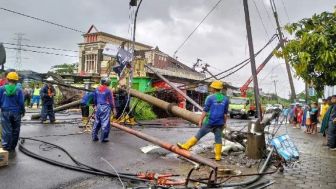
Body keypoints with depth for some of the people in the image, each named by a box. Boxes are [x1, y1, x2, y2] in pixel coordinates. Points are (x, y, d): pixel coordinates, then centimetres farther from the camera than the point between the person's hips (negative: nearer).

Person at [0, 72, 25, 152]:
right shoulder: (19, 90, -5)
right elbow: (21, 102, -4)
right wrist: (23, 111, 11)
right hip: (16, 112, 0)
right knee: (15, 131, 11)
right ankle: (12, 147, 18)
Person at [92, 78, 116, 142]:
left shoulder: (97, 89, 7)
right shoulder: (108, 90, -11)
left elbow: (94, 99, 16)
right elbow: (111, 100, -8)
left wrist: (96, 105, 30)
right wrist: (114, 109, -3)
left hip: (98, 107, 6)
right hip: (105, 107, -6)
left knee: (97, 122, 15)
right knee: (105, 123, 0)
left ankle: (94, 136, 22)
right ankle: (103, 138, 4)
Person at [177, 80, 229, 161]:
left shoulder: (210, 98, -10)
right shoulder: (225, 99, 3)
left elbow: (205, 111, -11)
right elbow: (225, 113, 6)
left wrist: (200, 120, -4)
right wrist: (224, 123, 15)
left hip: (209, 122, -3)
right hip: (219, 123, 3)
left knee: (199, 135, 5)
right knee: (218, 139, 10)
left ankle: (185, 146, 15)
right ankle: (218, 156, 13)